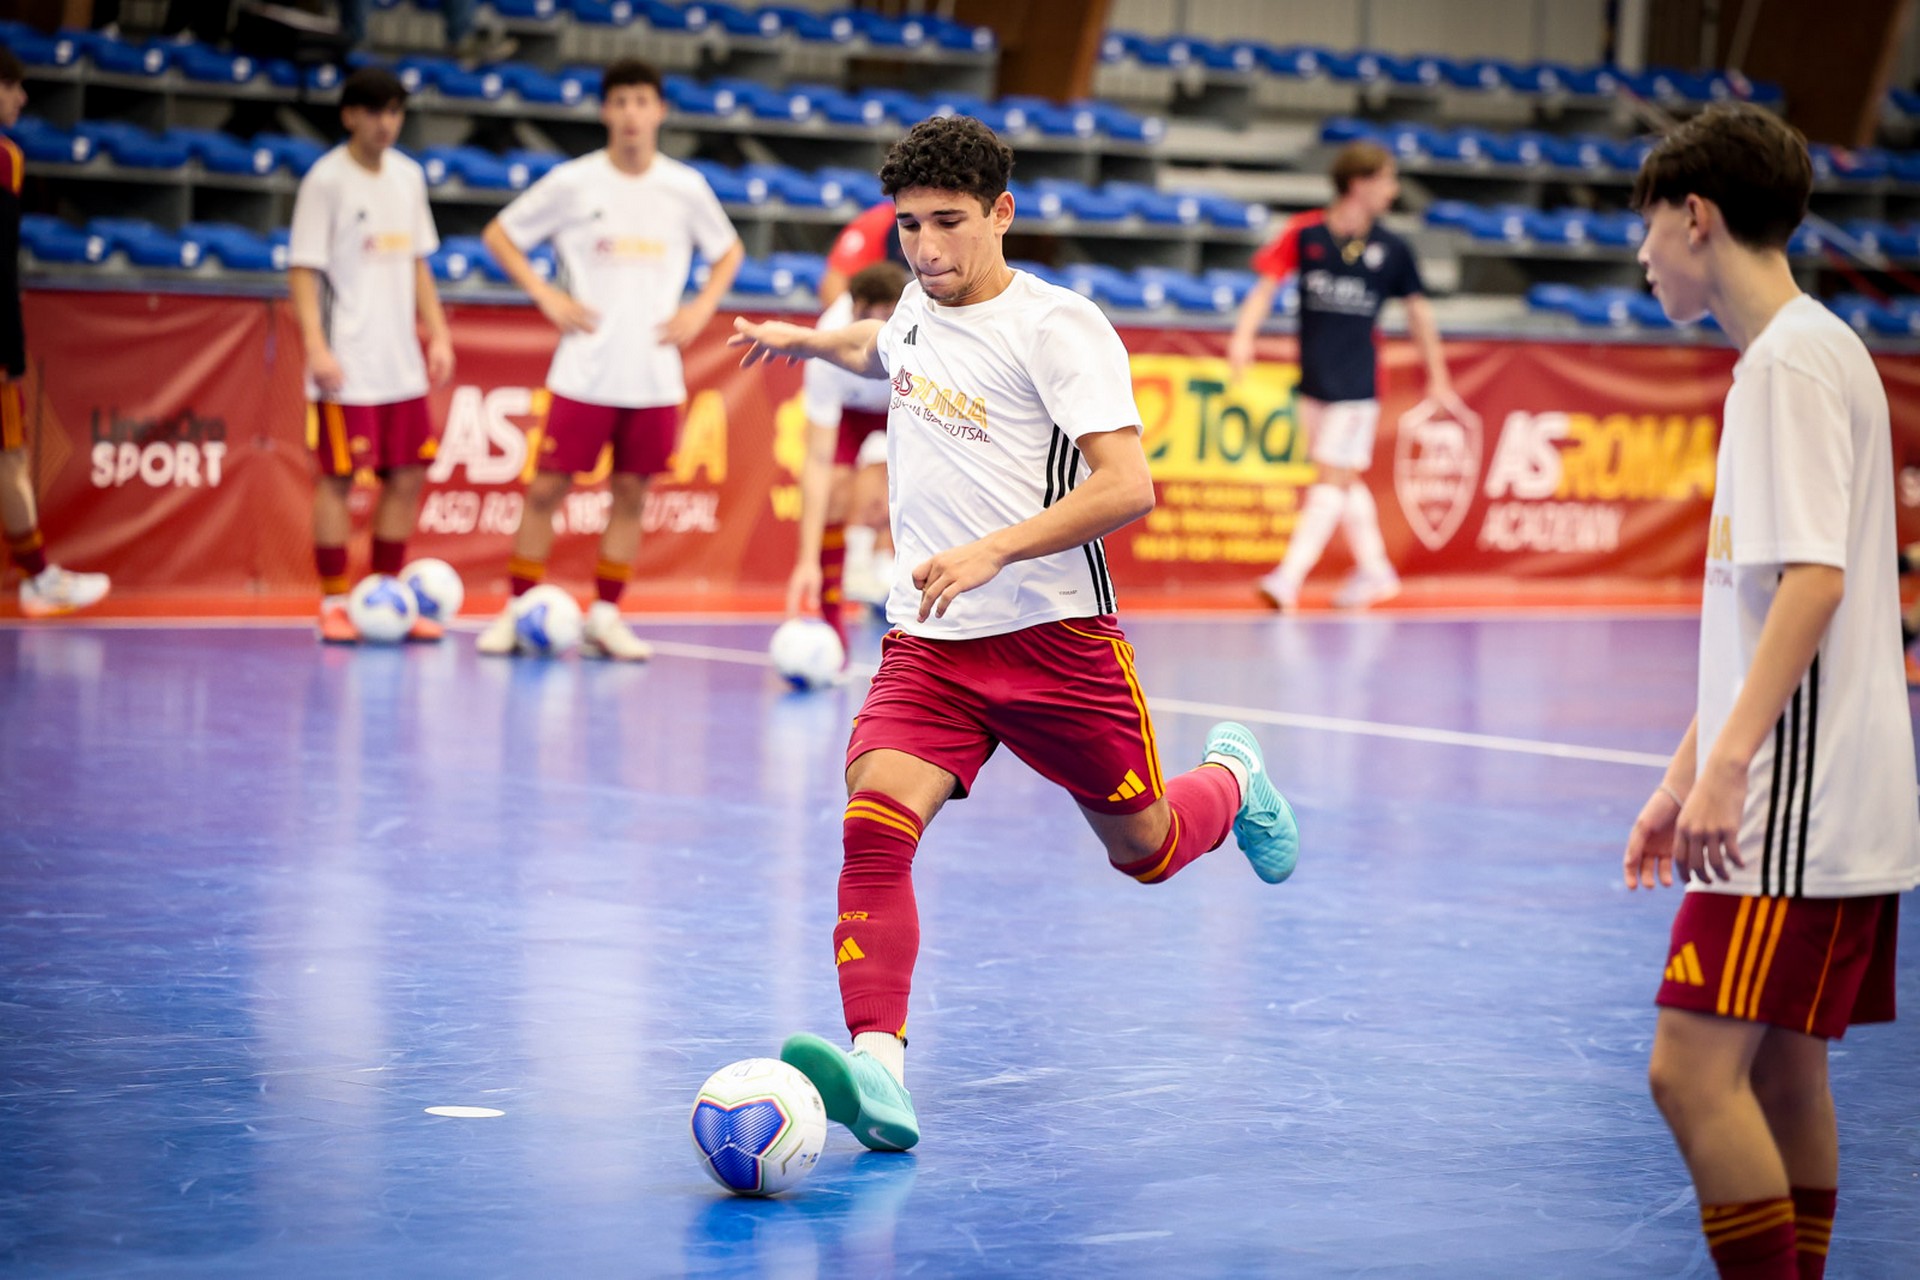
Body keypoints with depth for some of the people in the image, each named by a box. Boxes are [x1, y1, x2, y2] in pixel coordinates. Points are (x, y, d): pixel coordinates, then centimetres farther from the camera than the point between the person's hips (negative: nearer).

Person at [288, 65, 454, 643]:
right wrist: (316, 347, -18)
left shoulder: (408, 176, 11)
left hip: (401, 360, 6)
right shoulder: (326, 179, -7)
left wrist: (438, 334, 11)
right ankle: (334, 604, 5)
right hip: (347, 364, -6)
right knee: (338, 477, -2)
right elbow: (303, 270, -10)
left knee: (407, 476, 7)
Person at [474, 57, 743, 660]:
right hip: (584, 373, -2)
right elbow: (499, 234, 6)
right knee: (546, 487, -2)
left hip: (655, 375, 2)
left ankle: (606, 617, 14)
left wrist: (701, 308, 4)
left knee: (631, 494, 5)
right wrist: (546, 296, -4)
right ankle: (517, 614, 6)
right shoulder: (572, 182, -2)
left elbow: (729, 251, 19)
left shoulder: (686, 188, 4)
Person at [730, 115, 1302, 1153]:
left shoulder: (1058, 327, -14)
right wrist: (805, 340, 35)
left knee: (1144, 850, 13)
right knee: (874, 825, -22)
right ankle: (876, 1069, -32)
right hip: (927, 640, 4)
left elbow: (1125, 486, -24)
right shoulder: (918, 305, 7)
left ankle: (1232, 779, 48)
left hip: (1053, 633, -4)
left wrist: (992, 551, -32)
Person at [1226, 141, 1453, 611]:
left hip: (1355, 383, -2)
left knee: (1332, 480, -9)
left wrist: (1437, 378, 11)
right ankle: (1374, 569, 27)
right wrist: (1244, 334, -19)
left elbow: (1418, 309, 9)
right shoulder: (1304, 233, -3)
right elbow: (1267, 285, -2)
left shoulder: (1391, 249, -2)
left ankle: (1289, 577, -13)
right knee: (1345, 480, 12)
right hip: (1313, 379, 2)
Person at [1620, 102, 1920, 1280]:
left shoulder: (1794, 359, -12)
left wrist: (1730, 766, -26)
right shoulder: (1791, 356, 19)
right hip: (1807, 802, 10)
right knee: (1783, 1071, 13)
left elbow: (1813, 579, -22)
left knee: (1695, 1068, -14)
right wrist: (1687, 774, 24)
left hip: (1801, 800, -10)